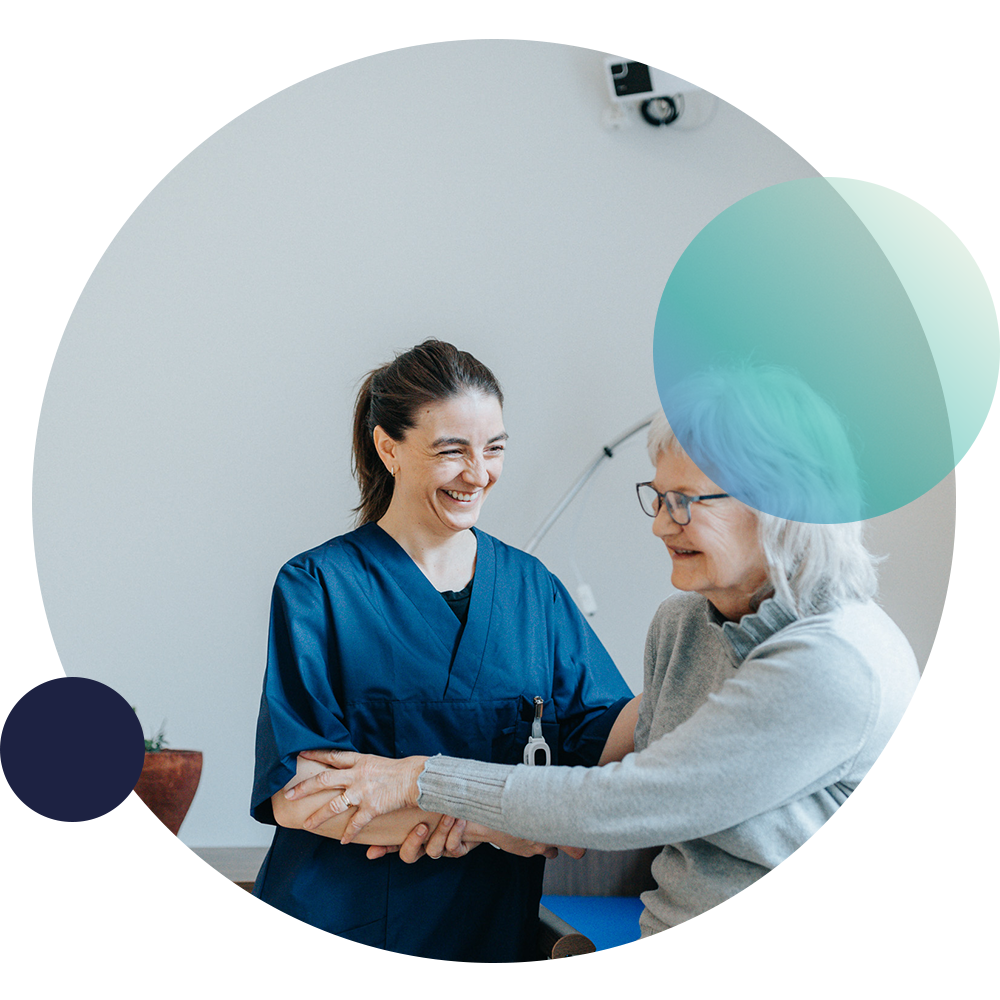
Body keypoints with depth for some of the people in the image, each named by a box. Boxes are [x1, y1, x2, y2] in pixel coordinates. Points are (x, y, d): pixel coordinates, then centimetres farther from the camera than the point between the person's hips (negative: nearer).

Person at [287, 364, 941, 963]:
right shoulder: (680, 624, 5)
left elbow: (625, 807, -19)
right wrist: (484, 816, -3)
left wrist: (420, 781, -11)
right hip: (672, 948, 7)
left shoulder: (838, 664, -20)